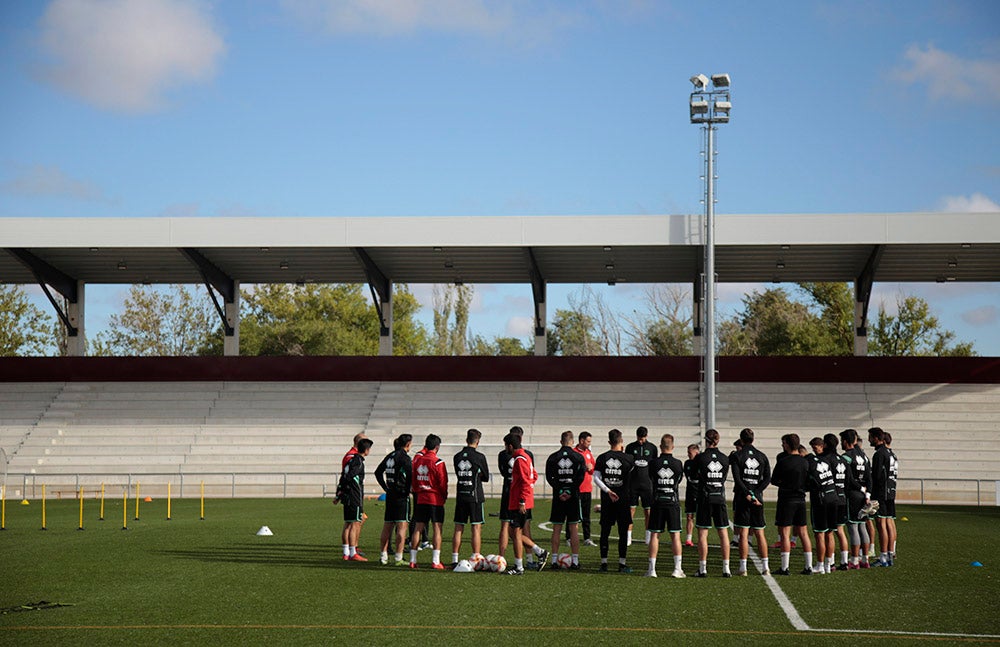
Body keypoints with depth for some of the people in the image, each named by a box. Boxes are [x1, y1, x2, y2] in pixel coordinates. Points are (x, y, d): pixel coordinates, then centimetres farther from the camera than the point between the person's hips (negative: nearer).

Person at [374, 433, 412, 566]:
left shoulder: (390, 456, 12)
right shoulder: (404, 457, -12)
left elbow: (378, 472, 20)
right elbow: (411, 475, -22)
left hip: (390, 495, 8)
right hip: (402, 495, -8)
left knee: (387, 526, 12)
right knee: (402, 526, -5)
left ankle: (383, 556, 15)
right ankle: (398, 558, -8)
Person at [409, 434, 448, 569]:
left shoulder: (417, 460, 5)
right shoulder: (438, 463, -11)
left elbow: (413, 480, 11)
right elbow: (443, 482, -8)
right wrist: (444, 497, 7)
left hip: (421, 499, 5)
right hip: (436, 500, -5)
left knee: (418, 528, 9)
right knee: (437, 529, -3)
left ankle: (413, 560, 9)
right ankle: (435, 561, -8)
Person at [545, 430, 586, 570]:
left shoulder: (552, 457, 3)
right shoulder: (578, 457, 0)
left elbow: (548, 477, -5)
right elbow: (581, 476, -10)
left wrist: (559, 490, -7)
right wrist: (571, 490, -8)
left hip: (558, 496, 1)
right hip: (574, 496, -1)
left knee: (556, 530, 6)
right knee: (574, 529, 3)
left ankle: (554, 560, 5)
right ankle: (575, 561, 1)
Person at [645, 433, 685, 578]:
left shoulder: (653, 463, -5)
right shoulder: (677, 464, -5)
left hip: (657, 502, 0)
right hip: (673, 501, 0)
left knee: (654, 535, 4)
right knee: (675, 535, 3)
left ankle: (652, 569, 2)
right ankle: (677, 569, 0)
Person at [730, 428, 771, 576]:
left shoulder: (737, 456, -3)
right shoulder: (762, 456, 9)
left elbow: (737, 478, -13)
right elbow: (767, 479, 1)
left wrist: (748, 495, -13)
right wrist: (755, 493, -5)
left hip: (742, 498, -3)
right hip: (758, 499, 3)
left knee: (743, 534, -3)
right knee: (760, 533, 9)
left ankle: (743, 568, -4)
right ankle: (765, 567, 6)